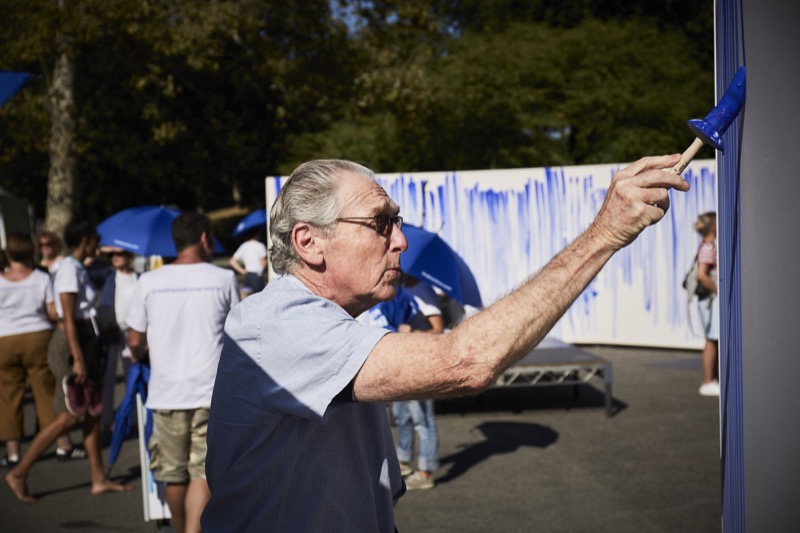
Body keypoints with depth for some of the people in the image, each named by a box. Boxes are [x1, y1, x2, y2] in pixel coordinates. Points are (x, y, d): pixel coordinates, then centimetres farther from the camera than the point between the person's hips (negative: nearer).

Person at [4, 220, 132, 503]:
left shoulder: (77, 268, 13)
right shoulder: (69, 269, -15)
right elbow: (68, 318, -20)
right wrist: (78, 358, -23)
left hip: (84, 344, 9)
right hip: (71, 345, -9)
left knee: (93, 412, 9)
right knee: (69, 416, -6)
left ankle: (99, 479, 14)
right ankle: (19, 473, 1)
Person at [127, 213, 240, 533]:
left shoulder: (148, 282, 1)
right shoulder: (224, 279, -2)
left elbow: (135, 342, 6)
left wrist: (139, 357, 29)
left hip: (166, 393, 2)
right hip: (211, 390, -2)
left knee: (174, 474, 15)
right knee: (204, 472, -3)